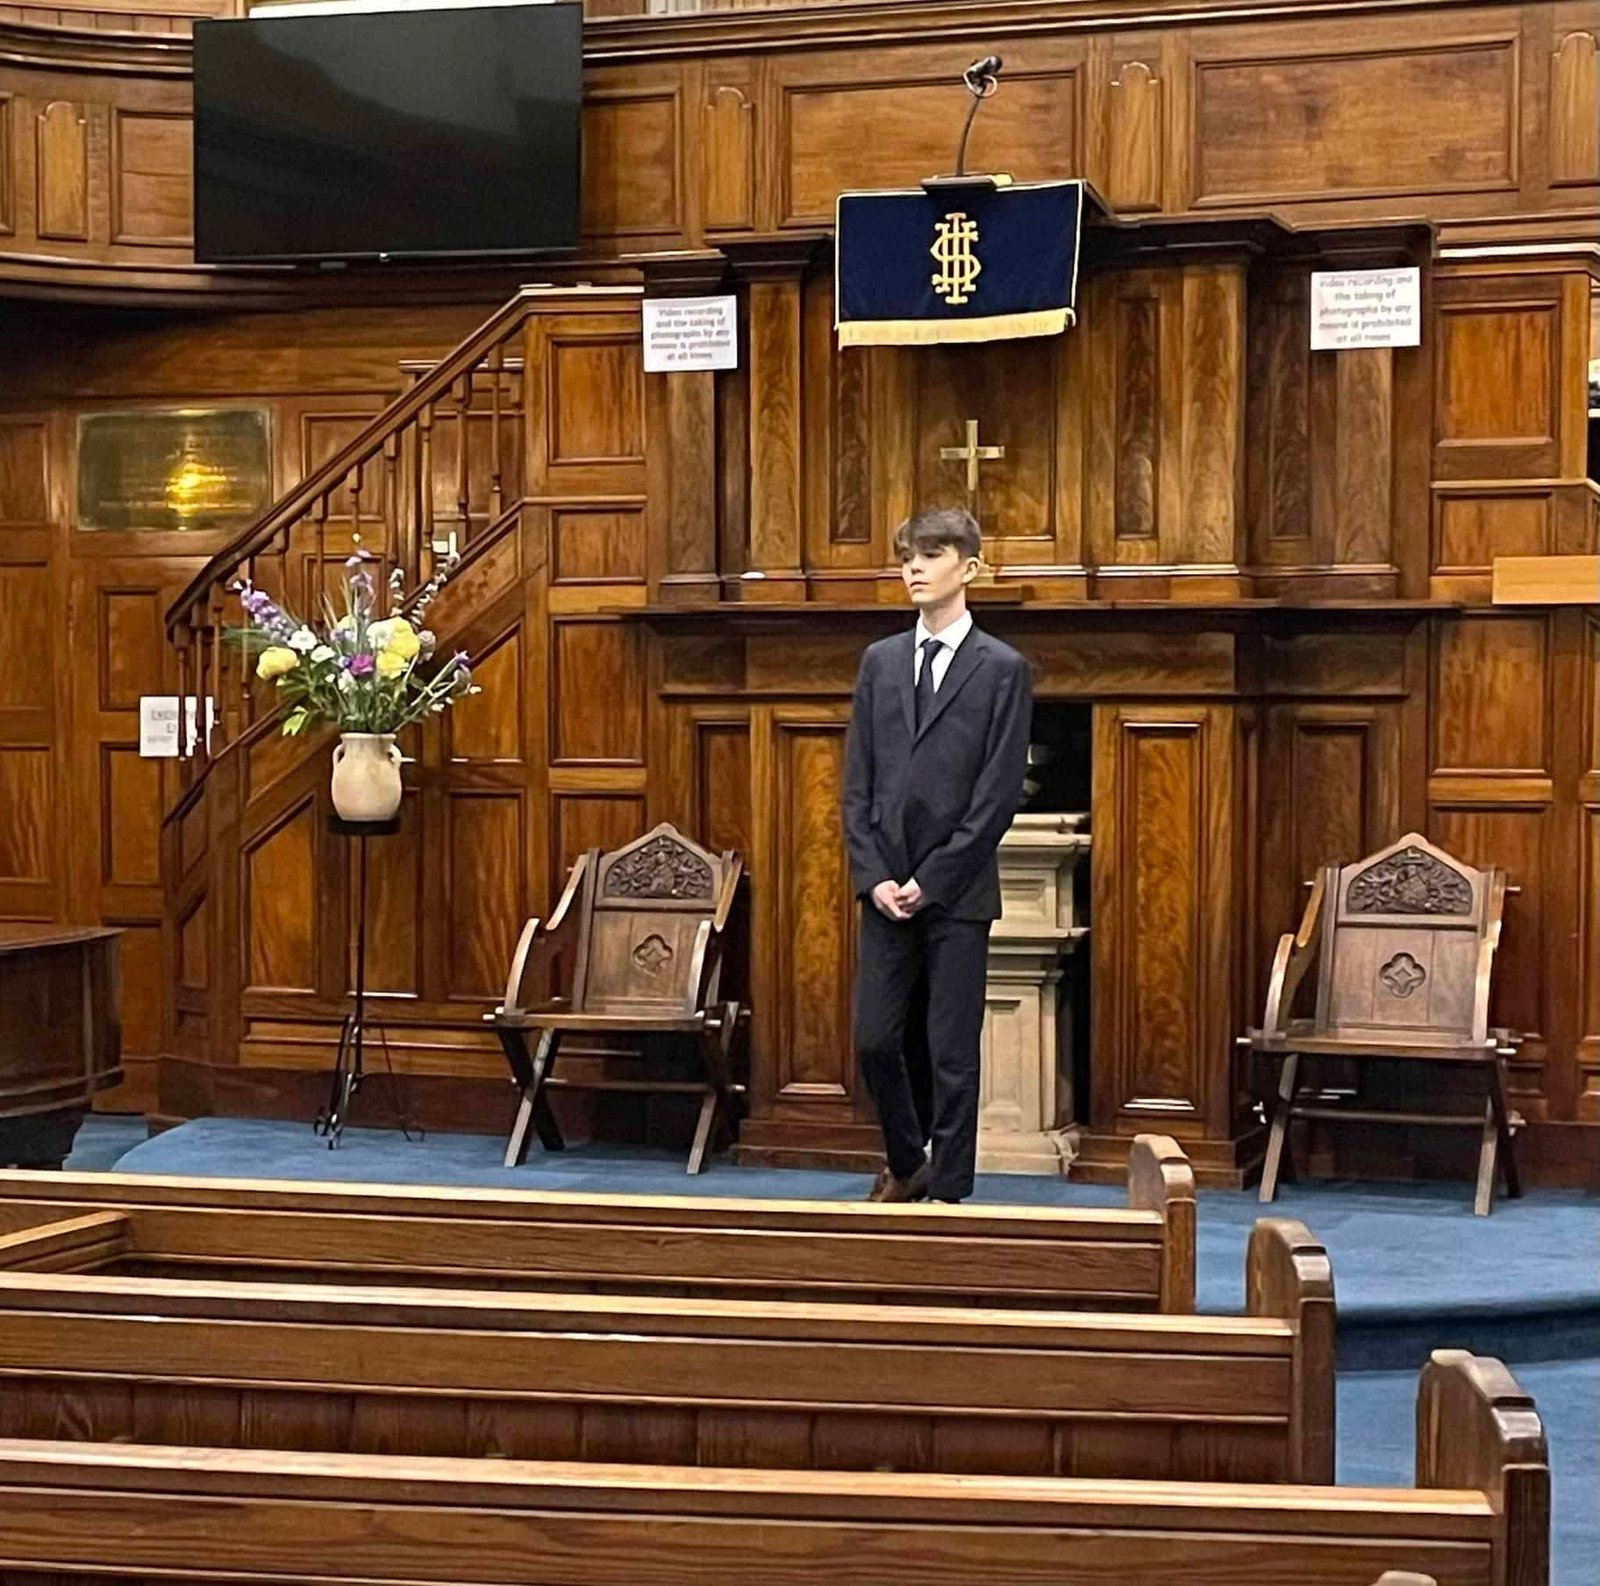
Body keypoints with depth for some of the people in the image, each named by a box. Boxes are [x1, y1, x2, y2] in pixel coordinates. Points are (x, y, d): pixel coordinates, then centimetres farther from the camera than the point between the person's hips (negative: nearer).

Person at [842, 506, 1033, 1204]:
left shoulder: (1002, 669, -2)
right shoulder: (879, 661, 11)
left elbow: (999, 794, -7)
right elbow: (857, 781, 9)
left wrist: (930, 880, -11)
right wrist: (873, 875, -3)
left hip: (957, 892, -4)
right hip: (885, 888, 4)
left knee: (951, 1055, 1)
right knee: (876, 1042, 6)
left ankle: (948, 1193, 12)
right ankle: (907, 1164, 28)